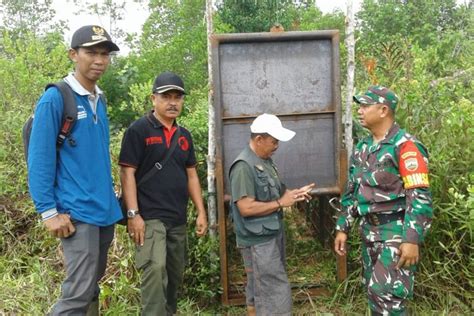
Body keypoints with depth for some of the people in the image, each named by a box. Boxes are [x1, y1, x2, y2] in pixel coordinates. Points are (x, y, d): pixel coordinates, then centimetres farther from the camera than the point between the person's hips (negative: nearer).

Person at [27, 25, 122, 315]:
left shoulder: (100, 101, 12)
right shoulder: (55, 98, -11)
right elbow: (39, 159, -13)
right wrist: (49, 212, -15)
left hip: (106, 210, 8)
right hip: (78, 212, -8)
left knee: (93, 282, 18)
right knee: (79, 291, -7)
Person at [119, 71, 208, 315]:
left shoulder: (184, 135, 13)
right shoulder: (138, 130, -6)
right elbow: (127, 173, -10)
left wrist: (201, 212, 10)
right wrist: (133, 214, -17)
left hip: (178, 219, 7)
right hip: (149, 217, -7)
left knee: (175, 275, 15)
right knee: (155, 270, -18)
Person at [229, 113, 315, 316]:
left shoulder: (265, 161, 9)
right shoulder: (244, 167, -21)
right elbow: (246, 207, -27)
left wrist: (292, 193, 3)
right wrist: (281, 203, -20)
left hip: (271, 235, 9)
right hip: (258, 241, -9)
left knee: (258, 291, 20)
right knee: (277, 294, -4)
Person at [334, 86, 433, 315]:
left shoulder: (405, 146, -14)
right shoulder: (362, 148, 10)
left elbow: (420, 197, -18)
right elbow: (352, 191, 16)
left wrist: (412, 240, -23)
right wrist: (342, 228, 13)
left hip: (397, 231, -8)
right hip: (369, 230, 8)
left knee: (387, 293, -9)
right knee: (373, 291, 15)